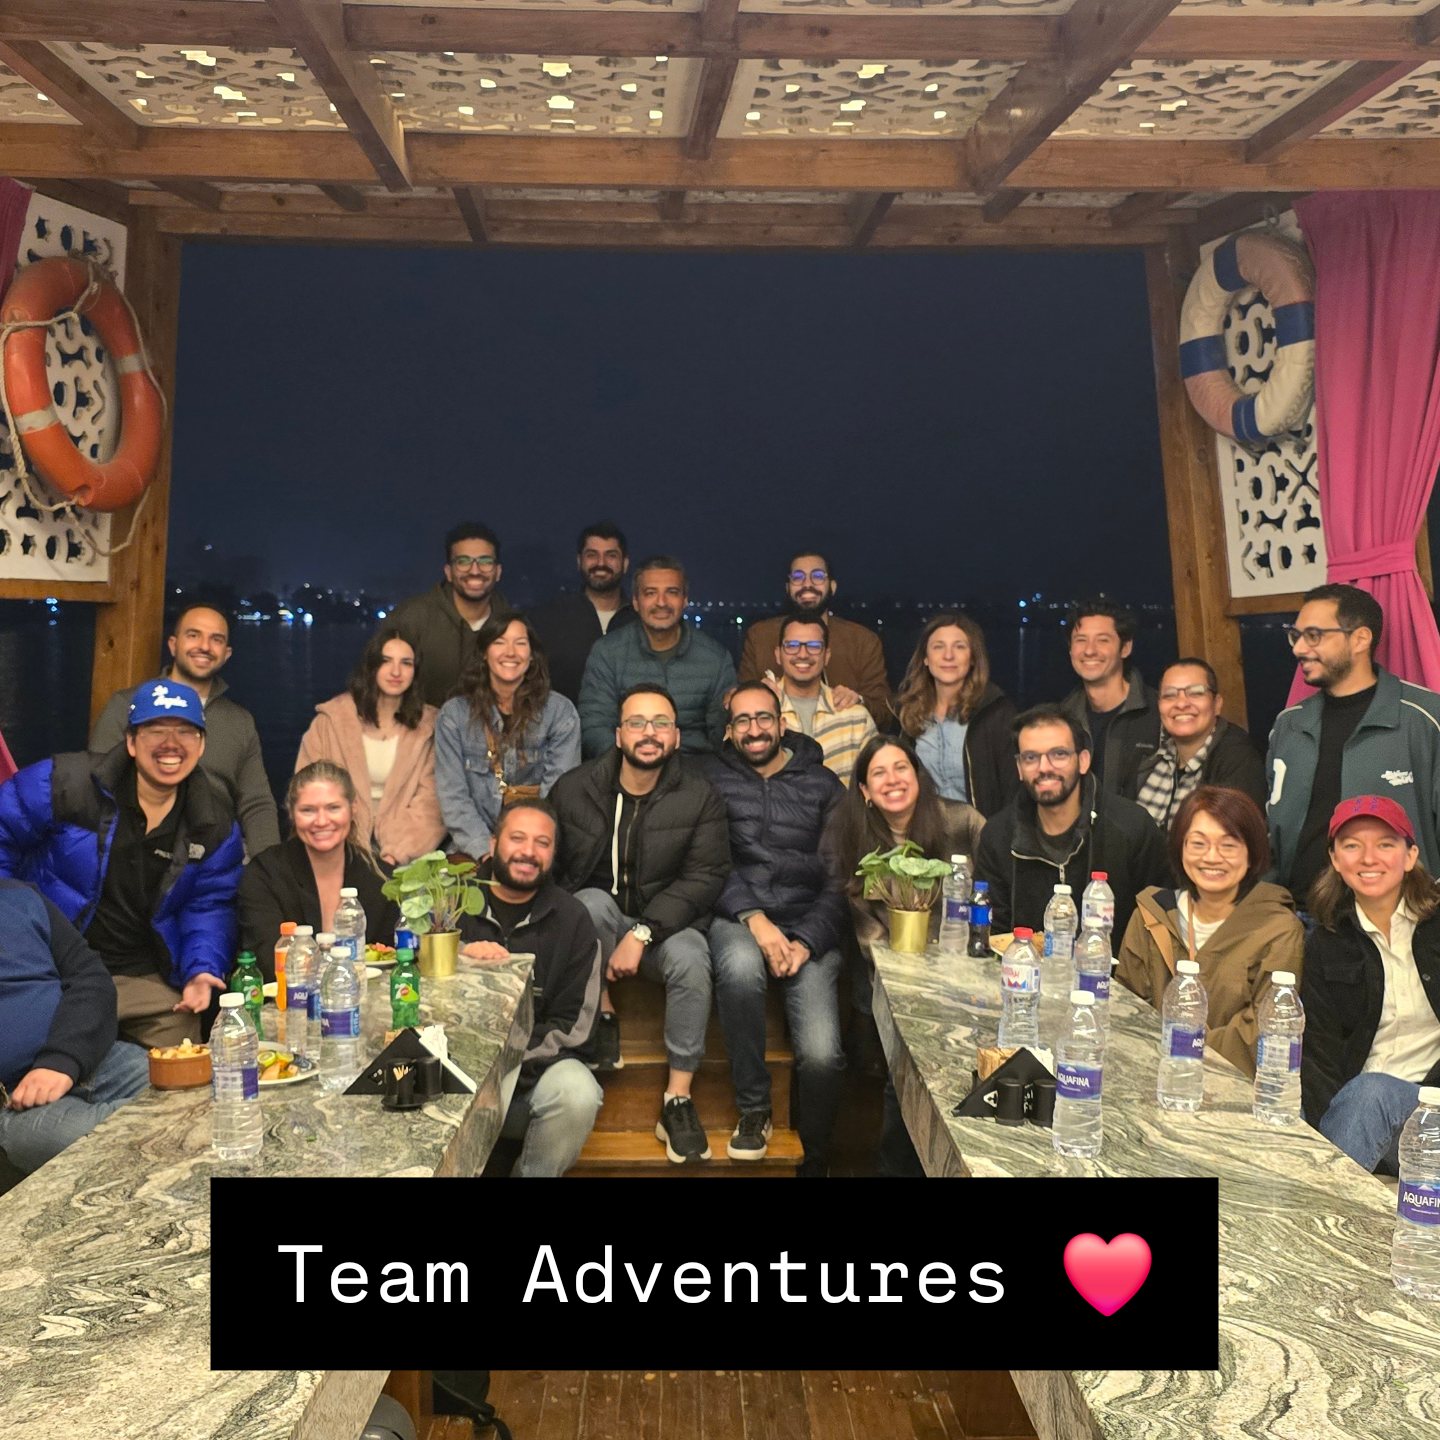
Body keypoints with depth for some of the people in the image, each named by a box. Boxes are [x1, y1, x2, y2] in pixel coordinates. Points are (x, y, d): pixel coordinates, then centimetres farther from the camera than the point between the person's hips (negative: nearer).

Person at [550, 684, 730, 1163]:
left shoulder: (700, 798, -7)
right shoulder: (573, 789, -4)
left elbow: (705, 876, -15)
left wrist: (642, 934, -25)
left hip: (666, 923, 0)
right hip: (594, 917, 1)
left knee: (691, 961, -32)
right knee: (592, 900, -33)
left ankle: (678, 1099, -17)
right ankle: (602, 1014, -10)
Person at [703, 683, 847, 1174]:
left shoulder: (822, 784, 11)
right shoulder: (712, 779, 9)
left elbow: (839, 878, 5)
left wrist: (807, 941, -10)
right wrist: (754, 918, -16)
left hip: (810, 925, 1)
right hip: (738, 916, 0)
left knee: (822, 1054, -20)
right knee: (740, 966, -38)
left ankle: (816, 1159, 9)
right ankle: (753, 1109, -14)